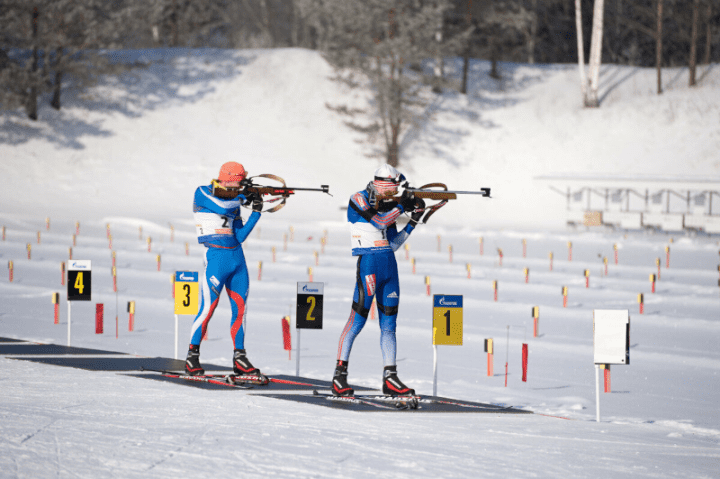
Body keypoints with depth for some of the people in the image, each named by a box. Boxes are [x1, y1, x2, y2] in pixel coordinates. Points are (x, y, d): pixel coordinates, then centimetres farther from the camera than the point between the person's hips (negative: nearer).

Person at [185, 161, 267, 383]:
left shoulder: (232, 201, 16)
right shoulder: (202, 193, -1)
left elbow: (240, 235, 9)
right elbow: (222, 206, -20)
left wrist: (256, 212, 2)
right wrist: (242, 198, -5)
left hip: (237, 257, 7)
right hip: (216, 256, -7)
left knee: (240, 308, 6)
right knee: (208, 307, -9)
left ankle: (240, 359, 12)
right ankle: (192, 358, -2)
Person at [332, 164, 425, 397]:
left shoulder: (386, 205, 16)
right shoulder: (358, 199, -3)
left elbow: (393, 244, 16)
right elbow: (379, 221, -18)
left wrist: (413, 222, 8)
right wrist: (402, 206, -10)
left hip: (389, 265, 7)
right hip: (369, 263, -7)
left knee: (389, 324, 6)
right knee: (357, 320, -9)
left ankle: (390, 379, 7)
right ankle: (339, 376, -4)